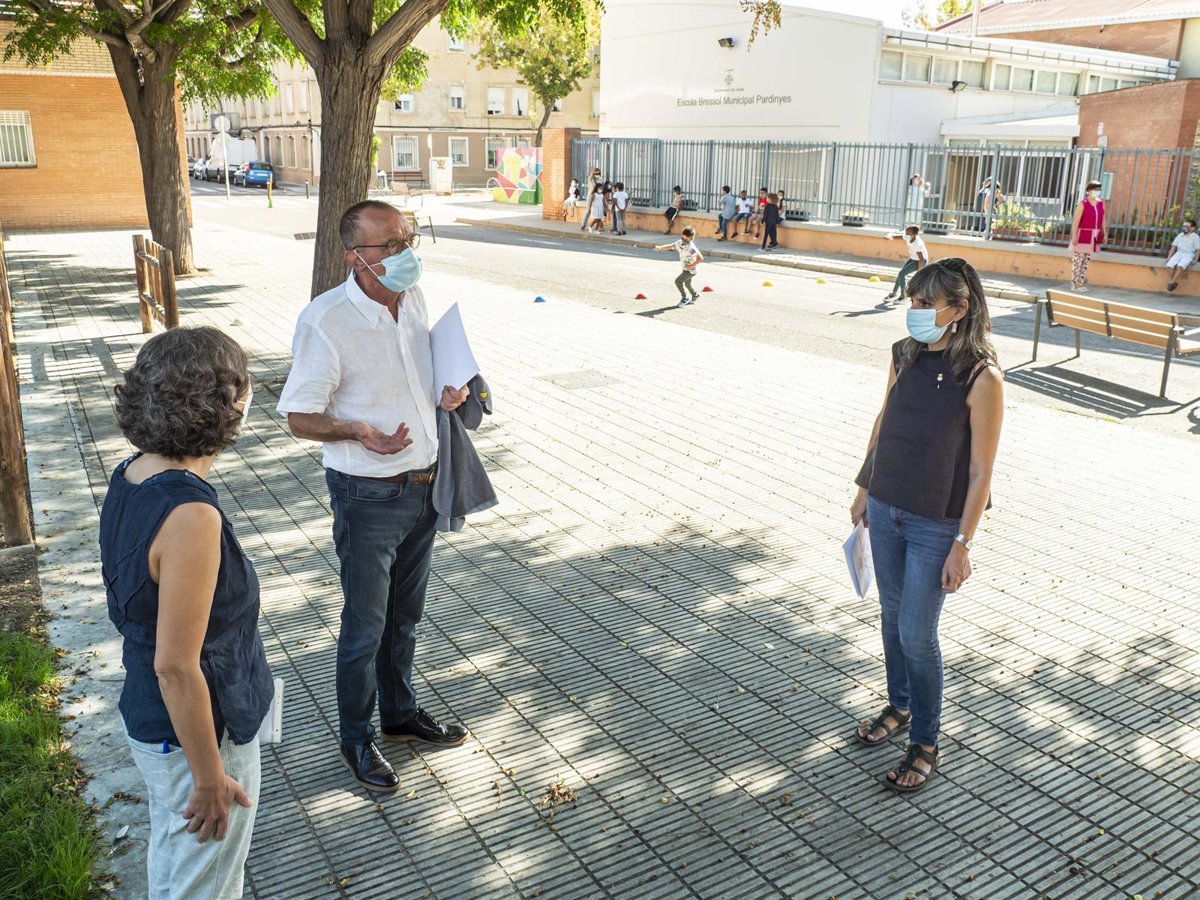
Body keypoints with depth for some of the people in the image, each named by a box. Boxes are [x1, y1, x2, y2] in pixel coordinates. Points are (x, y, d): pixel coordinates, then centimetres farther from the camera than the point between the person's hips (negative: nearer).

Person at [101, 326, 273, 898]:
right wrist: (210, 779, -16)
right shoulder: (191, 518, -32)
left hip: (147, 717, 8)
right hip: (196, 736, -8)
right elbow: (176, 666, -28)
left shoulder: (130, 476, -4)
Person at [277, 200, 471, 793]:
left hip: (423, 485, 7)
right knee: (365, 627, 8)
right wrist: (361, 432, -33)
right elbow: (300, 417, -14)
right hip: (368, 495, -6)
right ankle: (356, 738, 30)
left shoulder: (414, 299, 1)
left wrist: (449, 393, -5)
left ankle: (400, 714, 42)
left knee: (405, 616, 22)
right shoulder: (326, 321, -20)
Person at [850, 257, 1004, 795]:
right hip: (885, 508, 6)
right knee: (892, 616, 19)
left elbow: (980, 471, -15)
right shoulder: (905, 355, -1)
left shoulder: (981, 377, -18)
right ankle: (899, 706, 41)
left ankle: (925, 745, 21)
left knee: (916, 634, 2)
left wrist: (962, 544, -15)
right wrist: (864, 488, 16)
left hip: (935, 525, -5)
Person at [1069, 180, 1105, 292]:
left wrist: (1104, 233, 13)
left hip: (1094, 236, 6)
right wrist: (1074, 236, -18)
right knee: (1078, 260, -3)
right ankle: (1075, 284, 2)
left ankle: (1081, 283, 14)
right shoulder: (1083, 204, -10)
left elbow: (1102, 219, 15)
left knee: (1086, 260, 9)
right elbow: (1075, 221, -13)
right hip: (1083, 234, -6)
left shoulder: (1101, 203, 9)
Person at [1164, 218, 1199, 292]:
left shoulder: (1195, 237, 4)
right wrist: (1169, 257, 7)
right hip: (1178, 253, 4)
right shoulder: (1180, 235, 17)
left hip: (1188, 255, -4)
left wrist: (1195, 260, -12)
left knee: (1180, 266, -38)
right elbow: (1174, 246, 17)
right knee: (1169, 266, -28)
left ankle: (1172, 282, -31)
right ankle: (1174, 283, -19)